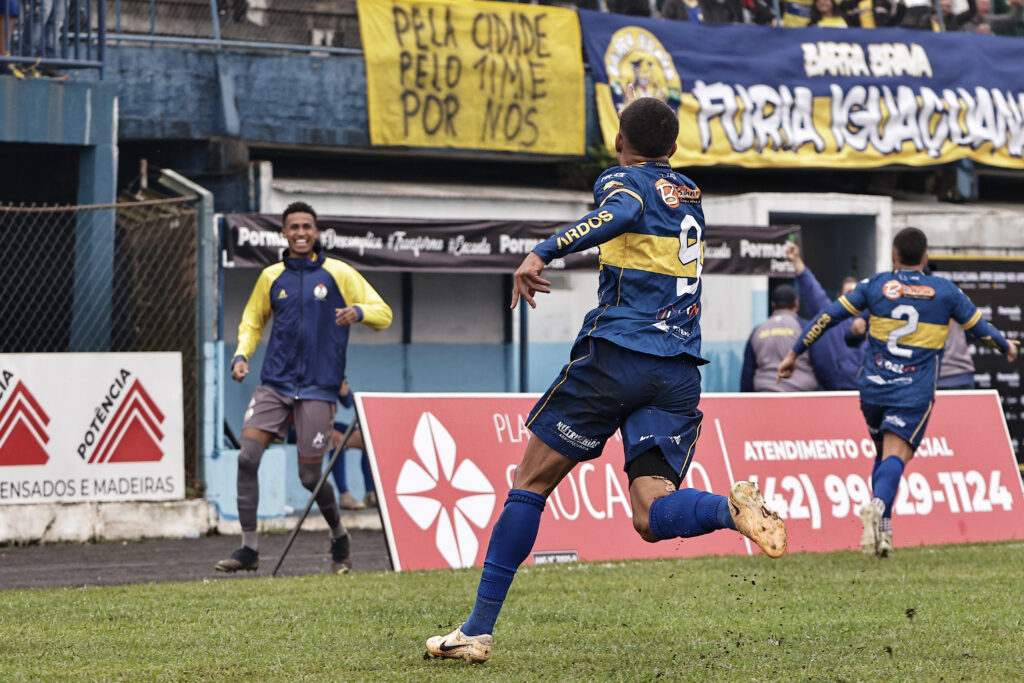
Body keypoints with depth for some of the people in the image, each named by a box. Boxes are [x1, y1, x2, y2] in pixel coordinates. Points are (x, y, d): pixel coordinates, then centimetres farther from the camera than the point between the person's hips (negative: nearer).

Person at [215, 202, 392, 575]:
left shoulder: (338, 273, 2)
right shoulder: (271, 277, 11)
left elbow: (383, 313, 3)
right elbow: (252, 322, 23)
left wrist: (358, 311, -20)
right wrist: (241, 355, 4)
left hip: (318, 388, -3)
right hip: (274, 383, 3)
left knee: (310, 475, -3)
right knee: (247, 456, -15)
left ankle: (339, 537, 25)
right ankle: (249, 548, -9)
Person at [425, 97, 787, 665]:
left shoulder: (621, 180, 3)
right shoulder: (689, 194, 22)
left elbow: (621, 213, -23)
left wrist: (542, 253, -30)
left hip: (615, 356, -5)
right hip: (680, 375, 5)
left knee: (530, 484, 6)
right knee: (651, 516, -4)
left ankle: (479, 629, 6)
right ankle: (733, 508, -36)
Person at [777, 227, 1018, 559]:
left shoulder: (875, 285, 4)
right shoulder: (945, 291, 4)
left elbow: (828, 316, 3)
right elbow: (980, 326, 17)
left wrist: (794, 353, 11)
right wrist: (1006, 347, 38)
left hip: (874, 388, 2)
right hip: (915, 394, -2)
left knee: (883, 454, 20)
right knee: (896, 456, -12)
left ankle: (883, 527, 12)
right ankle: (878, 505, -41)